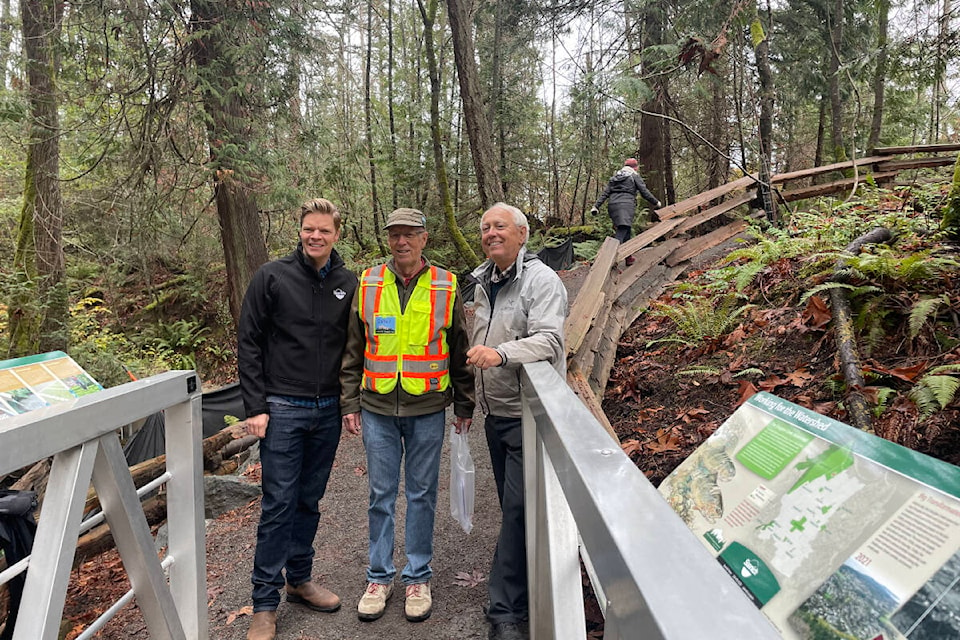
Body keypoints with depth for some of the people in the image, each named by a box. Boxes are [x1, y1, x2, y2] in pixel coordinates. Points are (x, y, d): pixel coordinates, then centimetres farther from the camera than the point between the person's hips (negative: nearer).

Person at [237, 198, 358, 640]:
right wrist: (255, 407, -9)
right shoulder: (272, 277, -4)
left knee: (309, 501, 15)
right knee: (278, 505, 0)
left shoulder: (348, 284, 5)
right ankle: (265, 603, 14)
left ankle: (299, 580, 32)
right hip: (282, 409, -3)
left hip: (328, 411, 4)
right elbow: (248, 344, -4)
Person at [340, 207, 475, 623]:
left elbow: (460, 352, 5)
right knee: (381, 495, 10)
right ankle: (379, 577, 26)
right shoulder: (367, 285, 2)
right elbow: (352, 352, 7)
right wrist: (350, 404, 4)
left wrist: (464, 406, 6)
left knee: (422, 494, 9)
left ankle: (418, 578, 25)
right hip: (378, 409, 1)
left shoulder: (446, 288, -1)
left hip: (427, 410, -1)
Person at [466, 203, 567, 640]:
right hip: (495, 412, 8)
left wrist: (501, 352, -40)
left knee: (518, 510, -6)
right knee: (511, 507, 16)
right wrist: (473, 398, 25)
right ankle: (526, 590, 33)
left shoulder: (542, 280, -11)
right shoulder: (483, 283, 14)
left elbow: (548, 340, -24)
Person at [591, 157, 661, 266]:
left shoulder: (614, 177, 23)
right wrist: (656, 203, 19)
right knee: (623, 230, -18)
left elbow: (605, 193, 15)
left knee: (627, 232, 17)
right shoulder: (634, 176, 9)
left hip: (612, 204, 6)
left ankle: (628, 258, 21)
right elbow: (644, 192, 6)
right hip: (626, 205, -6)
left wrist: (596, 206, 12)